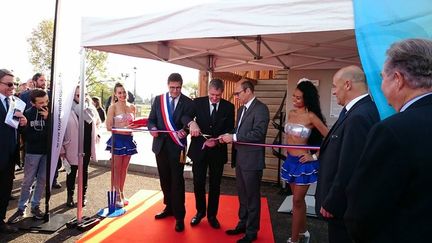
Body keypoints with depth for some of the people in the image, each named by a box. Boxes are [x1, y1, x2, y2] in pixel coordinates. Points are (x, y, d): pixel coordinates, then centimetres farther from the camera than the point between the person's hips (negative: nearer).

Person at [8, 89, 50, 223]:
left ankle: (35, 206, 21)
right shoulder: (28, 114, -7)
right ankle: (21, 209, 14)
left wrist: (47, 119, -22)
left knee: (42, 180, 8)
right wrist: (44, 134, -11)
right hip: (33, 152, -1)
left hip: (48, 151, 1)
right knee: (28, 181, 3)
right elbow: (27, 135, -8)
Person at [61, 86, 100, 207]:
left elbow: (97, 122, 20)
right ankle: (70, 196, 24)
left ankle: (83, 195, 26)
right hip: (72, 146, -3)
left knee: (84, 170, 14)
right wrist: (62, 148, -12)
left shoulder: (90, 108, 3)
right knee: (72, 171, 9)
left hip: (87, 145, 4)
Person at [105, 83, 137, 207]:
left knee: (124, 168, 12)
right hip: (117, 139, -4)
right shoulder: (113, 107, -6)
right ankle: (117, 195, 13)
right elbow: (109, 127, -9)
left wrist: (135, 126, -4)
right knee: (116, 168, 3)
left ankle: (121, 193, 23)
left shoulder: (132, 107, 8)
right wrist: (124, 129, -20)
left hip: (129, 139, 5)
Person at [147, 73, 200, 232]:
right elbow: (151, 120, 5)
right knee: (164, 179, 16)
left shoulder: (187, 102, -4)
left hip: (177, 146, -4)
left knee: (177, 181, -1)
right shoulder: (158, 99, 5)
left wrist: (191, 123, -47)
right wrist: (153, 129, -18)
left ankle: (179, 216, 9)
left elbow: (186, 117, -23)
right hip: (160, 145, 4)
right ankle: (169, 207, 35)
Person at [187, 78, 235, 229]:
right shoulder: (198, 102, -3)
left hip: (218, 151, 1)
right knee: (198, 183, 9)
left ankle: (212, 215, 29)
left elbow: (230, 130, 0)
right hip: (199, 149, 0)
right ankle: (200, 212, 31)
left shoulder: (229, 107, -1)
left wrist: (217, 141, -16)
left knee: (215, 185, 11)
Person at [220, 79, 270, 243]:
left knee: (252, 197, 6)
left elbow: (258, 134, -24)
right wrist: (228, 137, -1)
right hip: (240, 159, 8)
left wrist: (234, 137, -21)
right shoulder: (241, 109, 14)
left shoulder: (260, 108, -15)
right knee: (242, 195, 20)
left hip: (252, 160, -8)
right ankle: (243, 224, 36)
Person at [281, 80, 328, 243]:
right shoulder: (291, 113, 5)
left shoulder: (311, 116, -15)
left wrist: (314, 156, -11)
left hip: (303, 163, -7)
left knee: (297, 201, 1)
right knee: (299, 199, 19)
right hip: (290, 160, 7)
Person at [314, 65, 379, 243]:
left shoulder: (359, 117, -26)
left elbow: (348, 170, -27)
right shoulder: (360, 110, 3)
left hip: (343, 205, -9)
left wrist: (331, 204, -18)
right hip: (345, 202, 9)